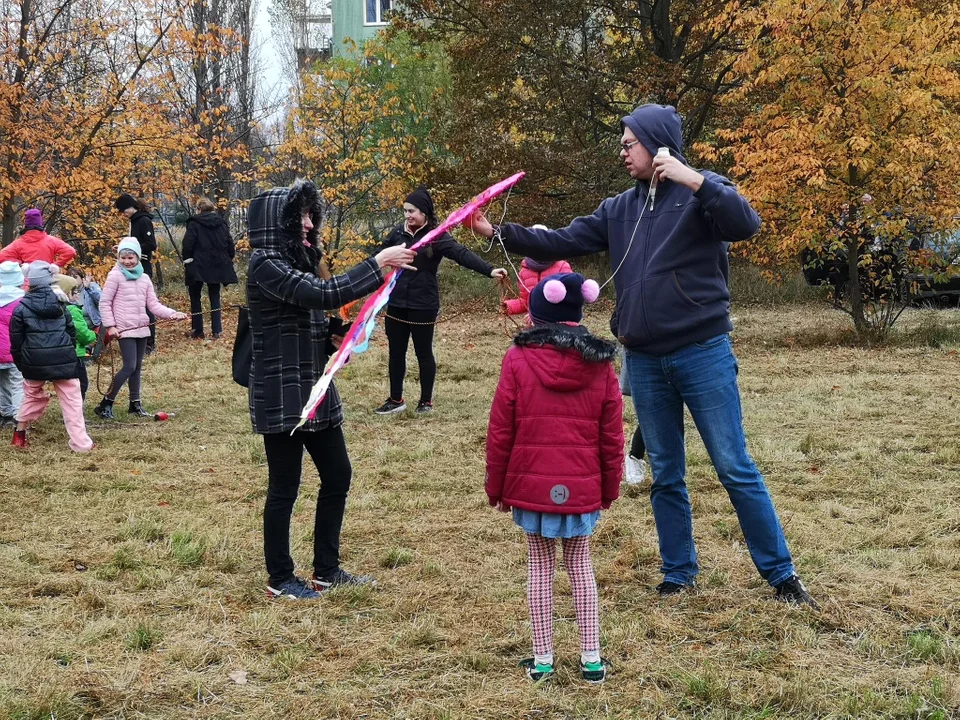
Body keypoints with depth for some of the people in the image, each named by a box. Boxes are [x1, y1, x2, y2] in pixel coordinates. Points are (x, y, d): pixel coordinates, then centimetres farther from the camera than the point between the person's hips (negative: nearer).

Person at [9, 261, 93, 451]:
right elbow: (71, 332, 11)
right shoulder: (60, 303, 7)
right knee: (71, 400, 1)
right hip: (63, 359, 0)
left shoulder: (22, 308, -1)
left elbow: (16, 341, 1)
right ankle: (80, 443, -3)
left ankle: (19, 435, 31)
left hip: (35, 362, 0)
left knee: (32, 396, 23)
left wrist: (21, 364, 13)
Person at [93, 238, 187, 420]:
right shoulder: (115, 276, -5)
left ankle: (135, 405, 19)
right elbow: (104, 302, -5)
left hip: (142, 328, 6)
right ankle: (105, 404, -7)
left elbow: (154, 304, 9)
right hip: (125, 329, -6)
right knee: (129, 366, -13)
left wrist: (172, 314, -5)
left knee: (137, 367, 10)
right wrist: (110, 326, -13)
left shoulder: (144, 278, 12)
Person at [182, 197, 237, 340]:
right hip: (217, 267, 4)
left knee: (195, 299, 6)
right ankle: (217, 331, 2)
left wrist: (187, 262, -3)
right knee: (215, 297, 10)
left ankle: (198, 332, 4)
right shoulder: (222, 223, 7)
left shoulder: (194, 223, -7)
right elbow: (230, 245, 8)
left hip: (198, 266, -4)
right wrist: (227, 261, 15)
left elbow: (188, 245, -12)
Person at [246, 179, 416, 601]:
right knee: (285, 486, 0)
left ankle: (326, 570, 24)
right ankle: (280, 579, 14)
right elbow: (322, 295, -27)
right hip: (280, 395, -9)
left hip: (313, 388, 9)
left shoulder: (296, 260, 13)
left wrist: (337, 340, 0)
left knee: (337, 475, 13)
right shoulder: (265, 264, -15)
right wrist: (378, 264, -23)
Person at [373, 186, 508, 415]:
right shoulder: (398, 233, 2)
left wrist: (489, 270, -36)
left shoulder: (436, 237, -11)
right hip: (396, 304, 5)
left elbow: (462, 254, -22)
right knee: (396, 353, 12)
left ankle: (426, 400, 22)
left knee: (423, 353, 7)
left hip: (423, 306, -4)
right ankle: (396, 400, 24)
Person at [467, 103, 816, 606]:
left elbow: (746, 225, -22)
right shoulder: (619, 210, 12)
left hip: (703, 353, -5)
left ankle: (781, 574, 6)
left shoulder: (701, 192, -4)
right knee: (666, 477, 11)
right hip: (645, 362, 5)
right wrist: (498, 233, 2)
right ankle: (679, 573, 23)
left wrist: (694, 179, -28)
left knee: (735, 469, -2)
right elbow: (562, 243, 11)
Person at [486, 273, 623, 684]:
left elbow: (500, 431, -4)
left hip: (530, 484, -2)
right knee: (580, 563, 14)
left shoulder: (518, 360, -7)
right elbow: (612, 437, 3)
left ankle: (542, 659, 13)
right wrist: (609, 490, 14)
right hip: (582, 487, 2)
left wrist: (496, 488, 6)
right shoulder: (600, 364, 0)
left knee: (540, 565, 10)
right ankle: (591, 658, 12)